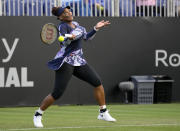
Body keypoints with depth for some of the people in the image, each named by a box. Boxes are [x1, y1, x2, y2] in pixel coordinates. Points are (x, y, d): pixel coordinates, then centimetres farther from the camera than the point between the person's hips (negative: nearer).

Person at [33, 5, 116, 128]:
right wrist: (69, 38, -45)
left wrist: (96, 28, 12)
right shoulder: (63, 26, -10)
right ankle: (38, 115, 4)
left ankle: (103, 113, 11)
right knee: (57, 93, -12)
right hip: (66, 62, -8)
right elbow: (64, 42, -25)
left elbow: (87, 37, 25)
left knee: (98, 82, -1)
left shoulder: (75, 24, 15)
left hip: (79, 61, 8)